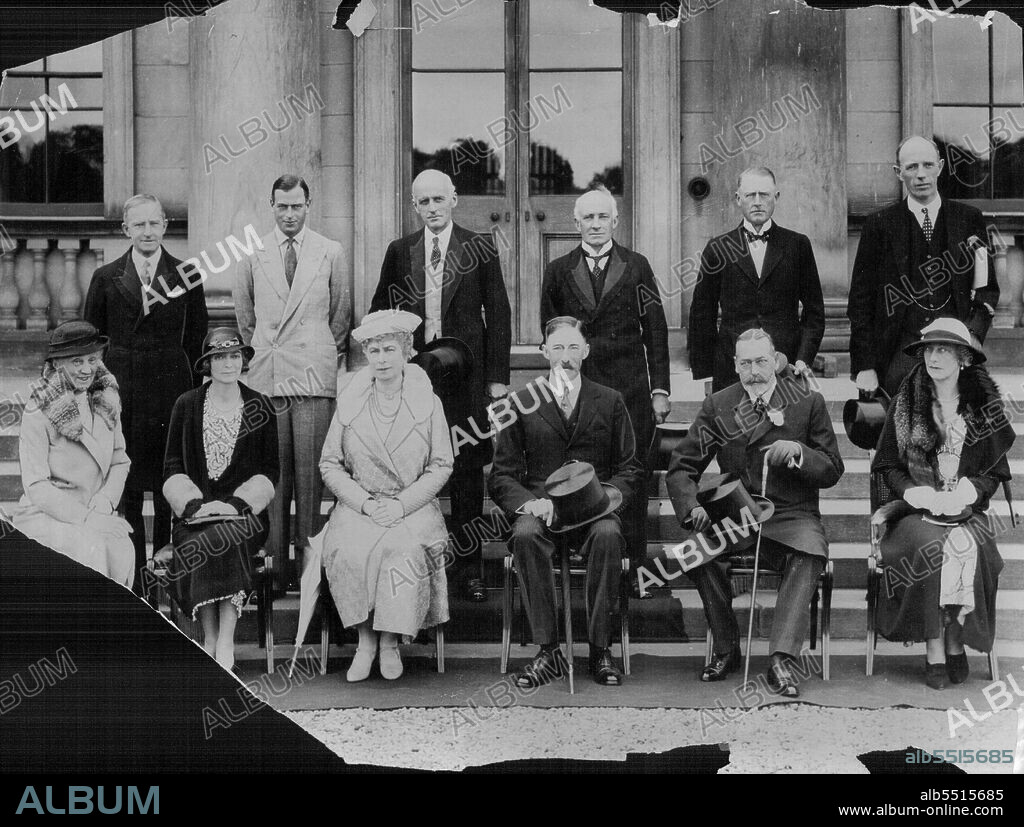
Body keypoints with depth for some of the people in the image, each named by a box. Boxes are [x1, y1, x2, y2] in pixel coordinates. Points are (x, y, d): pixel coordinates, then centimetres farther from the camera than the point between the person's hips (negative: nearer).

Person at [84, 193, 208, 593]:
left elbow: (196, 339, 7)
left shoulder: (187, 276, 5)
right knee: (127, 490, 1)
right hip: (121, 392, 0)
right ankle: (133, 580, 9)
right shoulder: (106, 279, 6)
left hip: (172, 387, 0)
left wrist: (192, 389, 1)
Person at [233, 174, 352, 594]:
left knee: (310, 472, -5)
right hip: (266, 377, 1)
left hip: (314, 375, -1)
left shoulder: (330, 253, 8)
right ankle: (276, 563, 4)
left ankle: (310, 558, 0)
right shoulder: (252, 255, 9)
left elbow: (341, 314, 14)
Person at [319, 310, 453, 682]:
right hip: (359, 506, 1)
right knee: (350, 550, -31)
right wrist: (366, 502, -10)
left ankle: (390, 641, -17)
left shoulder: (428, 403, 6)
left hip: (413, 506, -1)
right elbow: (329, 465, 6)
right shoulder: (349, 404, 9)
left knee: (404, 550, -33)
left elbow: (441, 466, 3)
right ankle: (365, 640, -16)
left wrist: (401, 504, -11)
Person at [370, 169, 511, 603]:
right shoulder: (400, 251, 9)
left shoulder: (480, 249, 2)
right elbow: (380, 309, 16)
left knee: (467, 472, 4)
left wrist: (498, 377, -3)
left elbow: (498, 314, 2)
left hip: (465, 373, -1)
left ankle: (468, 566, 12)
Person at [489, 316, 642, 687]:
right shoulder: (522, 403, 12)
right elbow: (501, 476, 8)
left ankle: (600, 648, -26)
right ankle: (548, 650, -29)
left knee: (608, 535, -35)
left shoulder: (610, 402, 14)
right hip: (540, 507, 0)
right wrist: (529, 502, -12)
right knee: (525, 535, -35)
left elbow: (629, 468, 12)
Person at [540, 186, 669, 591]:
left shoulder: (636, 266, 7)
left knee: (632, 480, 1)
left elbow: (655, 330, 6)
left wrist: (659, 389, 1)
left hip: (630, 390, 0)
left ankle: (633, 569, 8)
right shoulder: (558, 271, 9)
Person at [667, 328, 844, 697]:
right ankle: (726, 649, -11)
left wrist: (798, 452, -17)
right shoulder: (717, 406, 7)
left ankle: (781, 660, -33)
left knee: (809, 554, -35)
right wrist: (692, 507, -13)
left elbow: (832, 470, 4)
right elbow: (681, 465, 7)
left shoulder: (808, 403, 3)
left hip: (792, 514, -1)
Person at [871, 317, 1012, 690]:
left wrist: (964, 494, -11)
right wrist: (918, 494, -10)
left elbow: (995, 471, 9)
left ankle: (957, 642, -16)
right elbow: (888, 465, 8)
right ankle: (934, 649, -25)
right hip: (915, 509, 0)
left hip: (966, 510, 0)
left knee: (968, 549, -32)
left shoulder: (983, 407, 8)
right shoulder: (906, 405, 8)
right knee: (928, 547, -33)